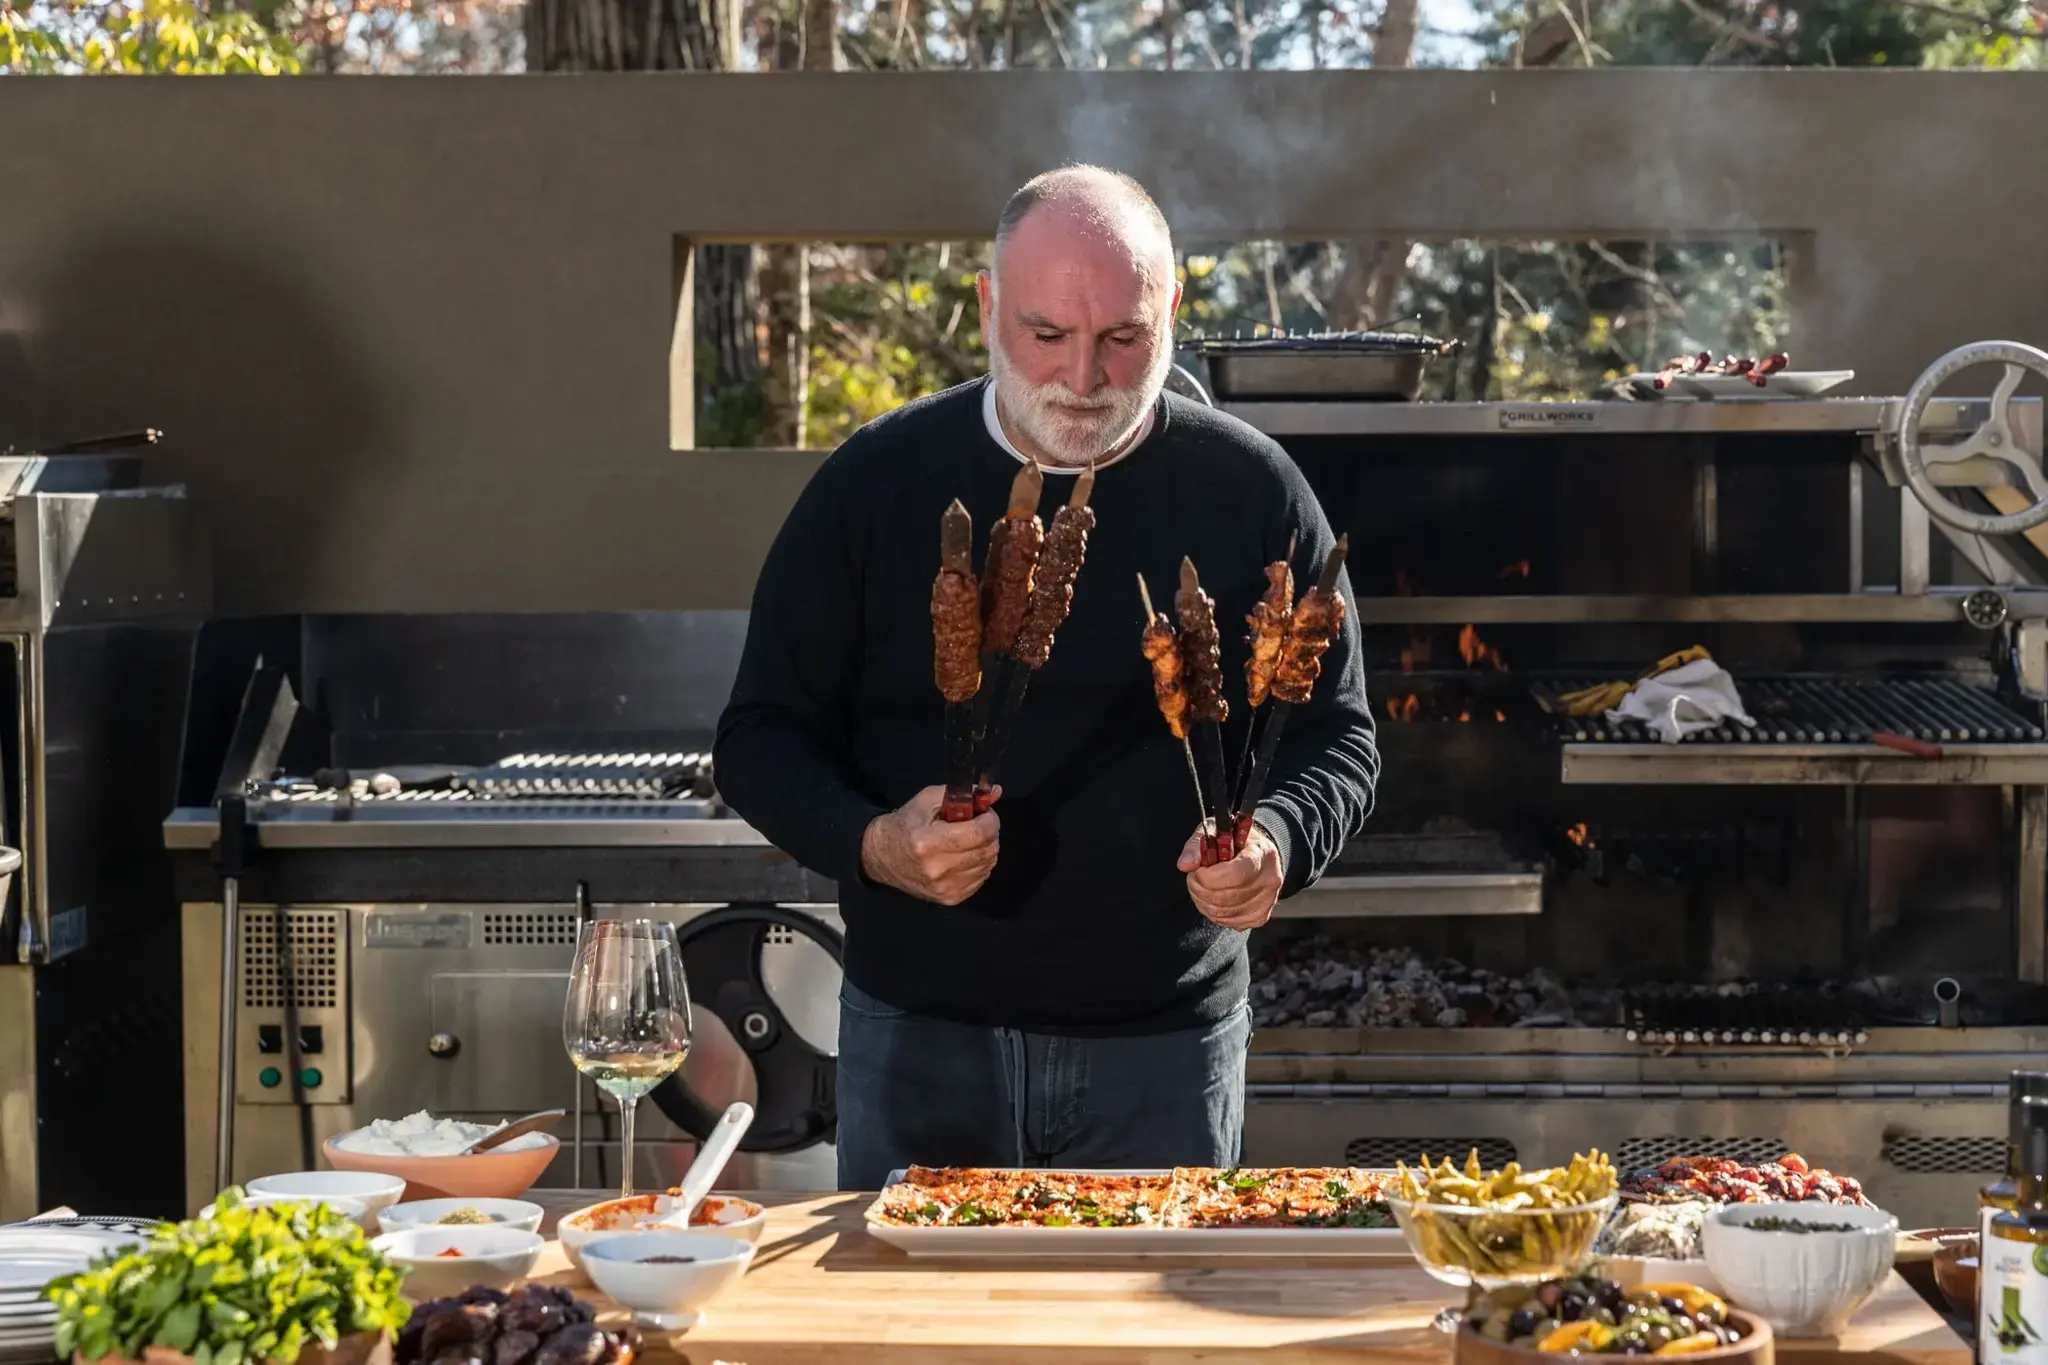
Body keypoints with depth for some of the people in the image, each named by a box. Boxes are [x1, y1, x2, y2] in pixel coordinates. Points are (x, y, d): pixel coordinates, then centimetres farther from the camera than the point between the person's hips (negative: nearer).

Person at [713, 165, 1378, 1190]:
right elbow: (762, 737, 4)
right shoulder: (876, 482, 0)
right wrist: (872, 844, -16)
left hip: (1165, 1041, 0)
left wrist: (1274, 843, -16)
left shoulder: (1251, 493, 0)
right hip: (918, 1032, 0)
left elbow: (1336, 738, 6)